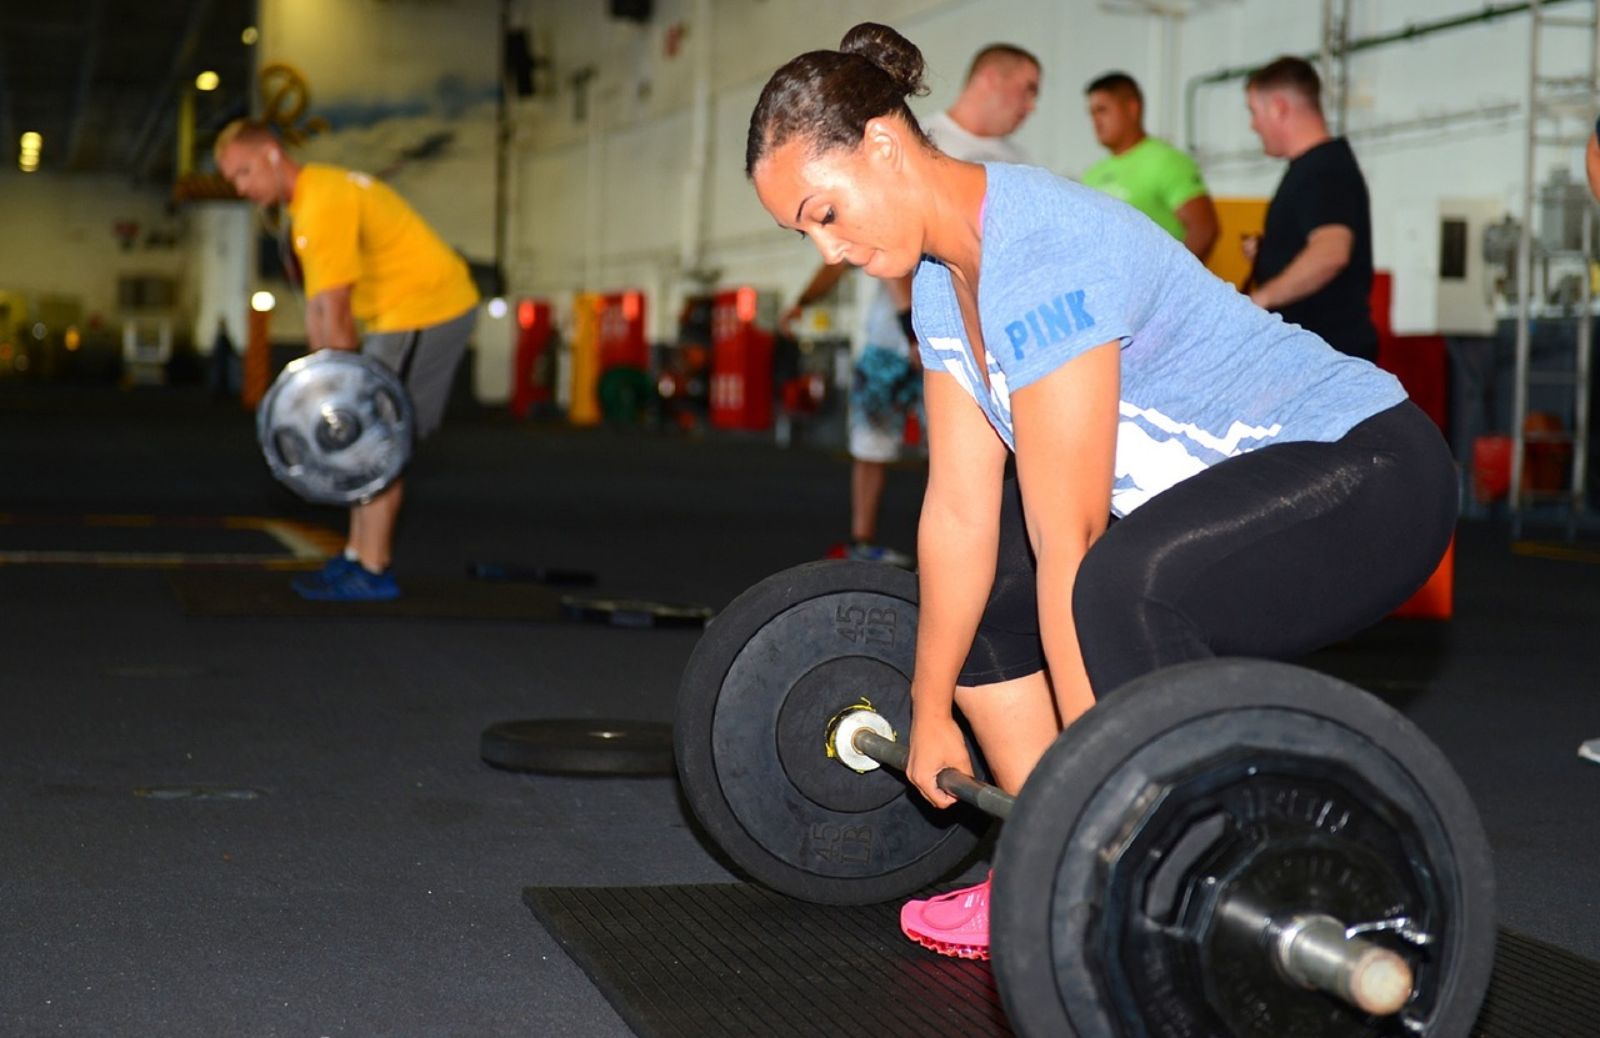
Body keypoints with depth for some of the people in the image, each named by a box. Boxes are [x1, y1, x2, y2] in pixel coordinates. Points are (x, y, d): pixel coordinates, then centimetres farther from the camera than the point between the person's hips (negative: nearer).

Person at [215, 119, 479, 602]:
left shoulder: (323, 203, -20)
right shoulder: (306, 201, 13)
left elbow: (336, 313, -19)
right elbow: (319, 308, 13)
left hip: (425, 309, -10)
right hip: (405, 310, 10)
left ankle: (373, 572, -5)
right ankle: (358, 557, 19)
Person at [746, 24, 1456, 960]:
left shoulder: (1039, 252, -27)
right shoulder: (945, 275, 1)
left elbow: (1069, 542, -28)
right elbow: (961, 511, 5)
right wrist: (932, 712, 9)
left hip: (1367, 471, -10)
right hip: (1217, 484, 10)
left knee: (1124, 587, -36)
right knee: (975, 577, 11)